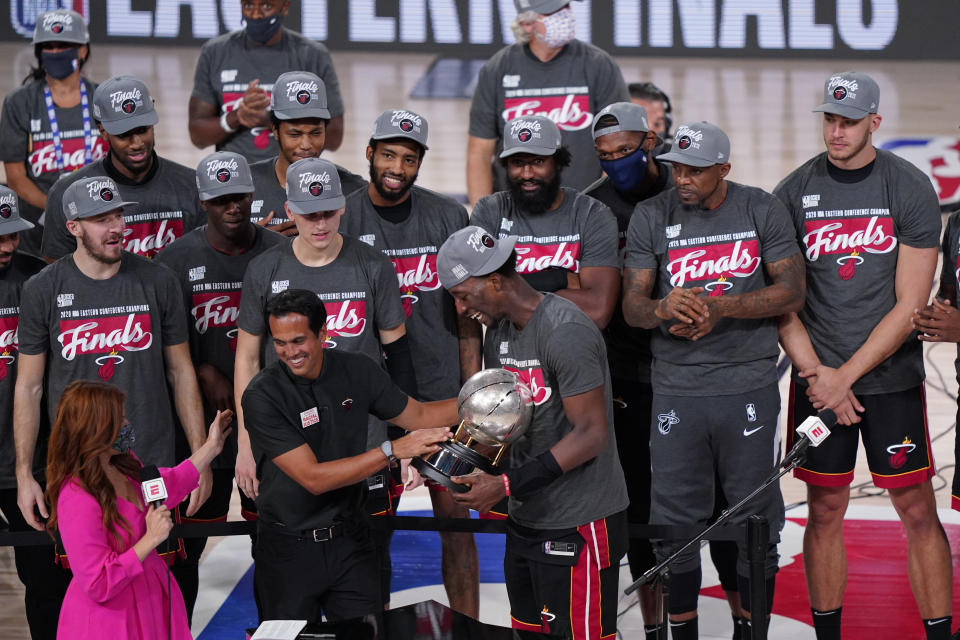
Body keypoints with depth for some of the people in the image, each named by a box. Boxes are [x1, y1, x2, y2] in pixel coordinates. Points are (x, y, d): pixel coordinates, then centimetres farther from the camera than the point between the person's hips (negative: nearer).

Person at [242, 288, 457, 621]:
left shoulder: (357, 370, -4)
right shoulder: (262, 396, -19)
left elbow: (418, 415, 11)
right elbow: (314, 478, -24)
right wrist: (392, 450, -27)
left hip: (349, 540, 3)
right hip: (289, 547, -3)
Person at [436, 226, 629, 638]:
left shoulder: (565, 333, -18)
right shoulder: (498, 334, 11)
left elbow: (591, 435, -20)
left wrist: (507, 485, -21)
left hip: (578, 525, -9)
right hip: (526, 521, 9)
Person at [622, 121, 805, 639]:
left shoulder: (762, 211, 0)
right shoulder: (650, 217, 2)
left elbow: (791, 291, -4)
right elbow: (632, 305, 1)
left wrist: (718, 308, -17)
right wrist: (664, 309, -23)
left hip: (749, 385, -1)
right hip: (676, 389, 1)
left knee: (755, 519, 5)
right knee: (675, 523, 3)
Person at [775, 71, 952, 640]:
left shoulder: (912, 190, -4)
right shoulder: (794, 192, 3)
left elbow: (909, 305, -7)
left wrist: (847, 375, -11)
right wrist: (817, 373, -8)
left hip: (892, 377, -2)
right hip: (819, 378, 2)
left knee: (919, 512, -1)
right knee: (825, 513, 6)